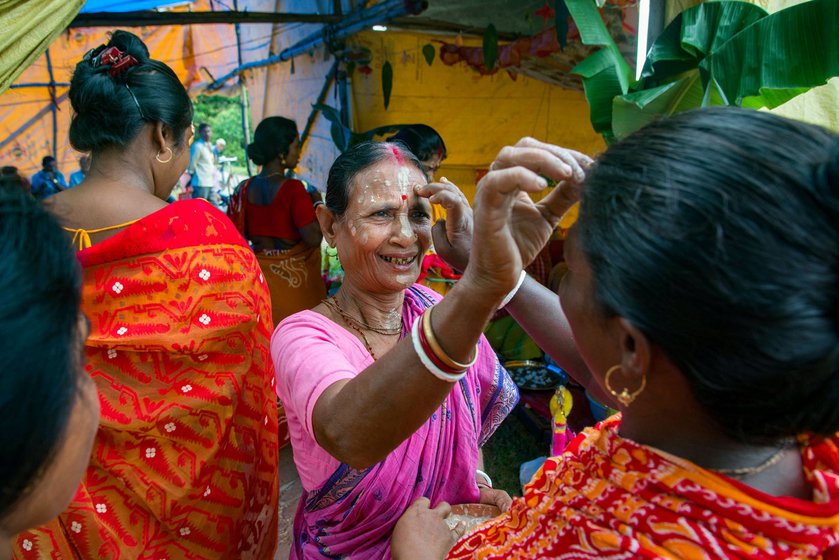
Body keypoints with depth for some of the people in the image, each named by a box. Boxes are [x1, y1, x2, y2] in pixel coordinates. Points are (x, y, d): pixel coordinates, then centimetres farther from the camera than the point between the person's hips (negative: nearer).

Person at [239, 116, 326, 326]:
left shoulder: (245, 188, 2)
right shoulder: (293, 189, -17)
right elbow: (313, 237, -20)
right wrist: (317, 205, -4)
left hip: (260, 275, 6)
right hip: (294, 276, -6)